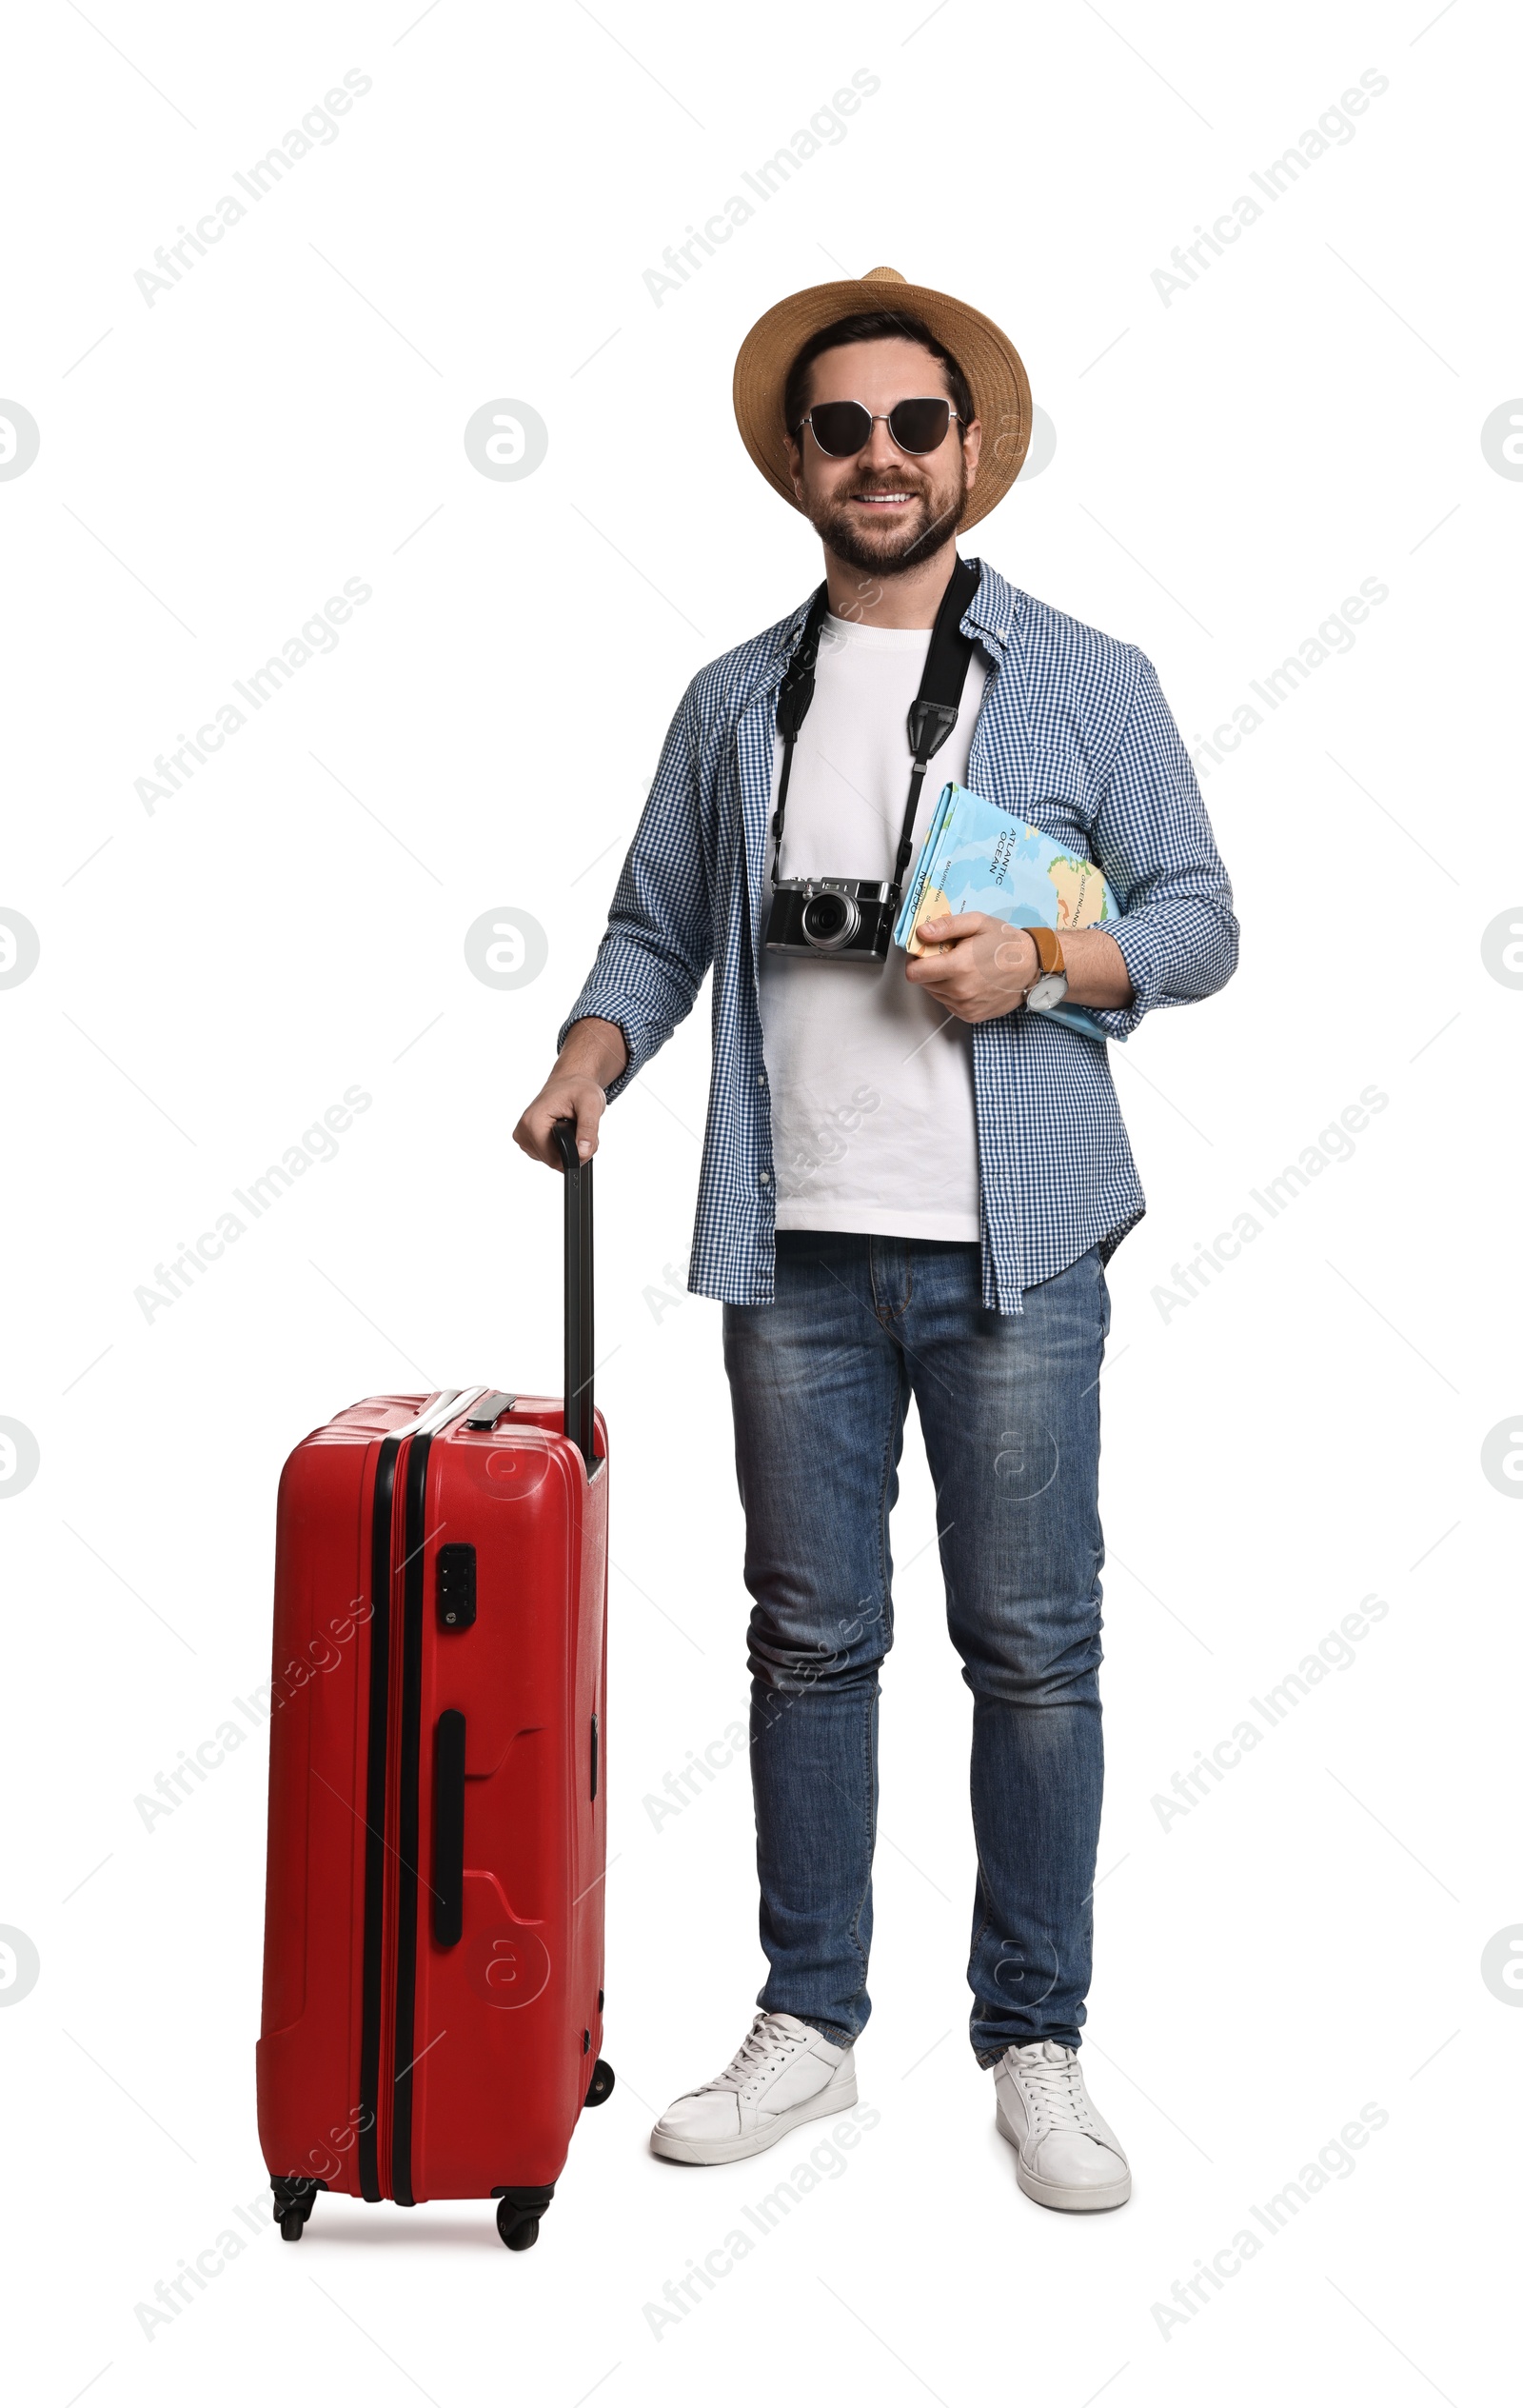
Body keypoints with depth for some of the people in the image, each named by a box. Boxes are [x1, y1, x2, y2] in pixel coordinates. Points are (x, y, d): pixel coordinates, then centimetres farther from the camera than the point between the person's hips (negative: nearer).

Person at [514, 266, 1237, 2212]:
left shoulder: (1086, 682, 6)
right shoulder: (732, 704, 12)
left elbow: (1200, 920, 4)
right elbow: (653, 930, 14)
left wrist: (1046, 963, -14)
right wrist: (591, 1058, -5)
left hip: (1013, 1246, -2)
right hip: (794, 1247, 2)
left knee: (1033, 1649, 2)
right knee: (809, 1640, 9)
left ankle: (1034, 2047, 15)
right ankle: (807, 2022, 22)